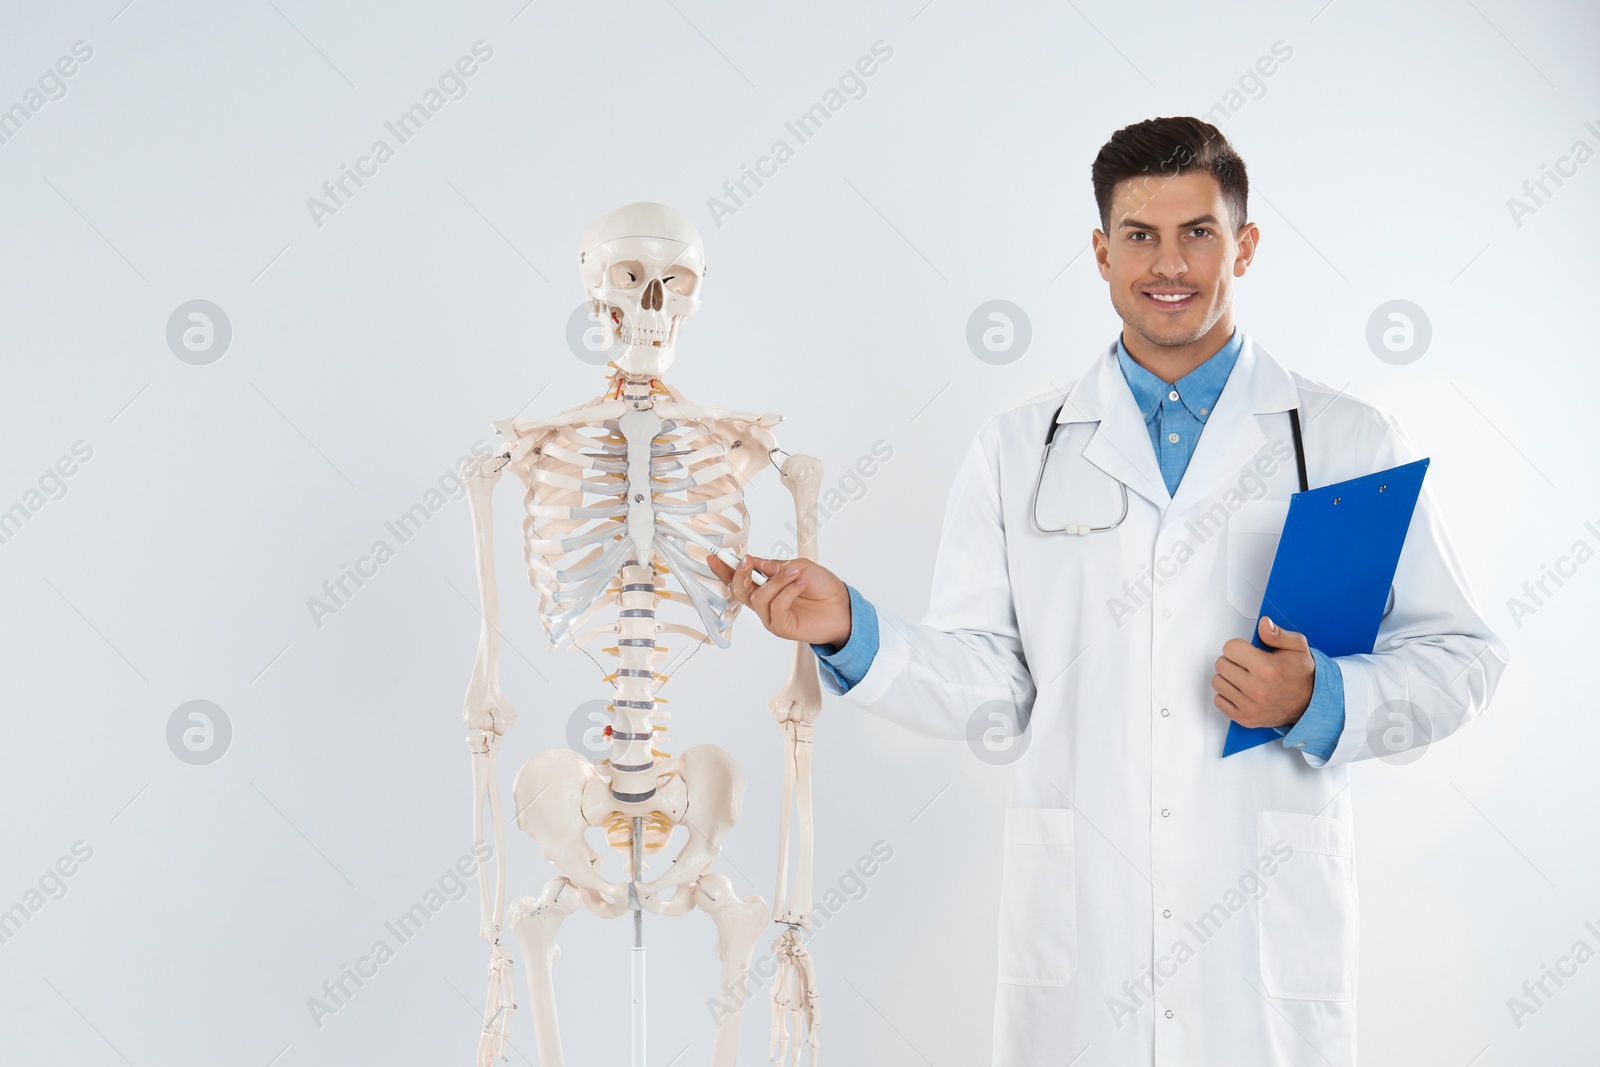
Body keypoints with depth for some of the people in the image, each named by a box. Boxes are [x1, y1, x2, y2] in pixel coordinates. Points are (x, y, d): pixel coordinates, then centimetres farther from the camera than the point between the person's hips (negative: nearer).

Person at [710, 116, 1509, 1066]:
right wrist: (850, 630, -9)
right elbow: (984, 685, 6)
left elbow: (1459, 658, 4)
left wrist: (1321, 699, -13)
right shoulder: (1017, 449, 9)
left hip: (1272, 925, 0)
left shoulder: (1352, 443, 6)